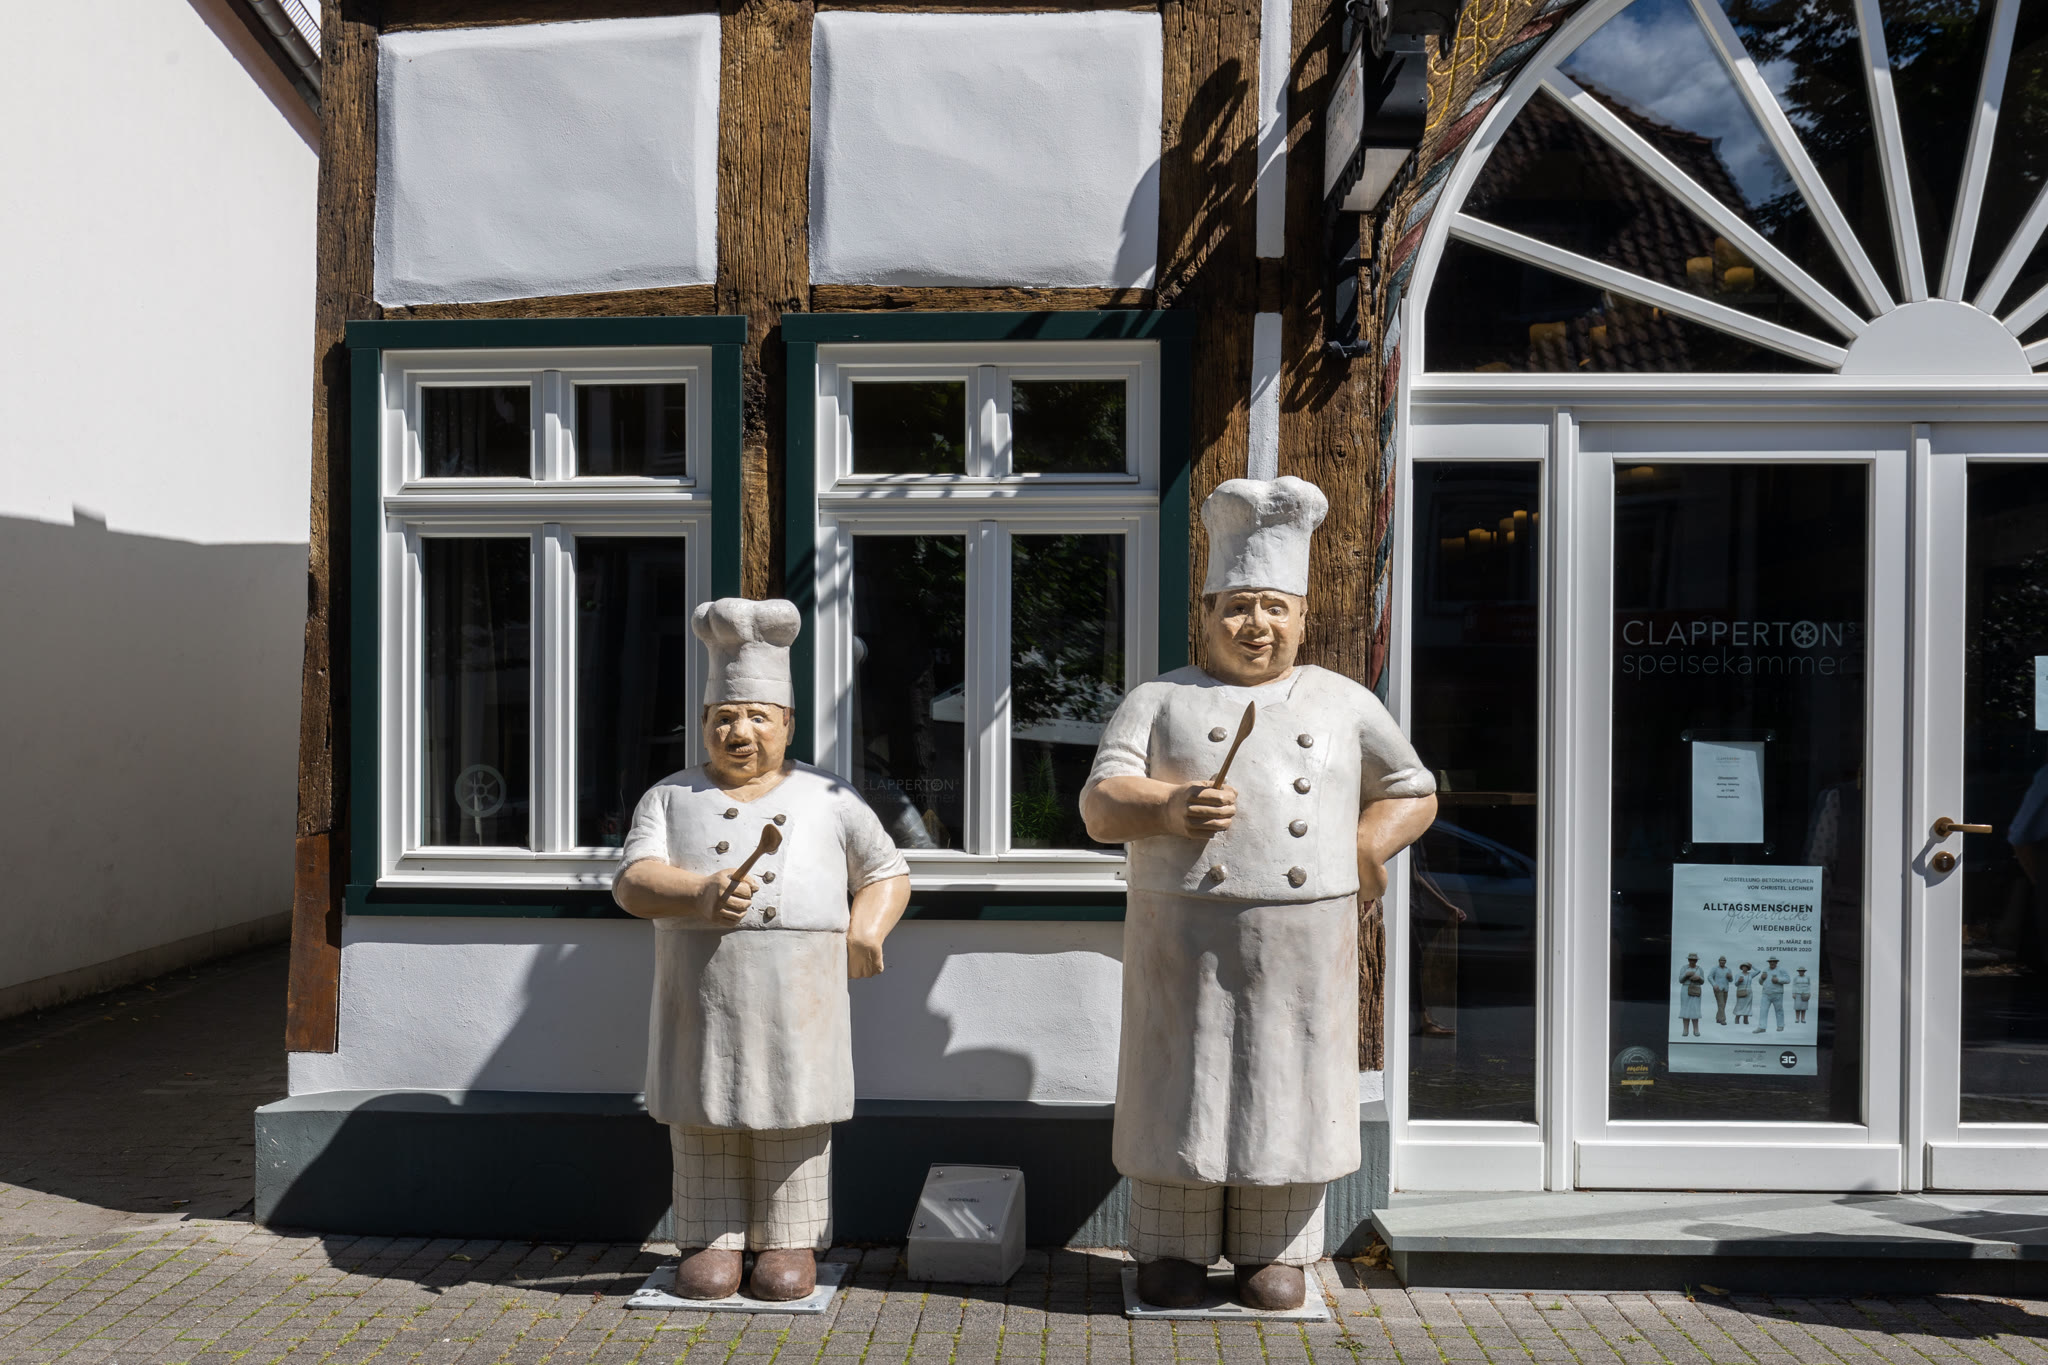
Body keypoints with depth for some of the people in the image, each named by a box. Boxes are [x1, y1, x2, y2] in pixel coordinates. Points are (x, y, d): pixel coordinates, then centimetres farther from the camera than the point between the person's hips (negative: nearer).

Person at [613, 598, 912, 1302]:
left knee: (792, 1114, 3)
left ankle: (789, 1244, 16)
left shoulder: (828, 800, 10)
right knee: (706, 1117, 4)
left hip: (799, 993, 0)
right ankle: (712, 1242, 17)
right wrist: (699, 894, -23)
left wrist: (865, 930, -3)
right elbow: (633, 883, -3)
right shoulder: (672, 797, 10)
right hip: (702, 992, 1)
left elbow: (887, 873, 17)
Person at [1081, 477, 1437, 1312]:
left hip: (1303, 937, 1)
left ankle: (1276, 1252, 22)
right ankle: (1172, 1250, 19)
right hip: (1186, 935, -1)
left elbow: (1413, 793, 19)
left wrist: (1363, 850, 1)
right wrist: (1170, 808, -24)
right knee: (1184, 1082, 4)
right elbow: (1100, 804, -3)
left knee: (1288, 1085, 6)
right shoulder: (1160, 701, 7)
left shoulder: (1343, 703, 12)